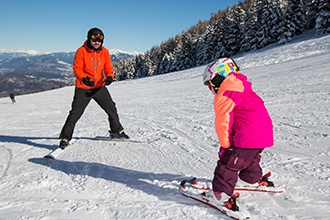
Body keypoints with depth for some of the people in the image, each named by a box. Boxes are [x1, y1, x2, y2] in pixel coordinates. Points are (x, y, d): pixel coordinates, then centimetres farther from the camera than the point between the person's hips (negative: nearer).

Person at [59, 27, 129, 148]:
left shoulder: (104, 52, 0)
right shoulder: (82, 51, -11)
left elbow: (108, 68, 4)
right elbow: (77, 68, -12)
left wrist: (109, 77, -18)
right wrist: (83, 78, -32)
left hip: (99, 87, 4)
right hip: (83, 88, -4)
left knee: (111, 108, 9)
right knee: (75, 113, -4)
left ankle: (117, 131, 29)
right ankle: (65, 137, 8)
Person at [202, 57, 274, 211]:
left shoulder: (223, 96, -11)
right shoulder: (244, 90, 20)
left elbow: (223, 123, -14)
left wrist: (225, 145, -5)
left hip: (247, 137, -10)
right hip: (265, 134, 10)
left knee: (228, 163, -3)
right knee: (251, 158, 33)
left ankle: (221, 193, -5)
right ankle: (256, 178, 52)